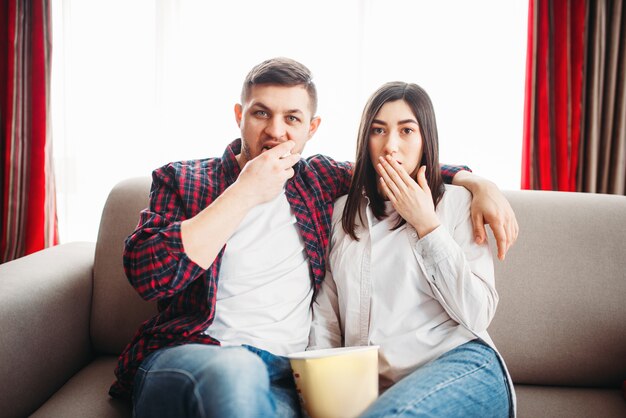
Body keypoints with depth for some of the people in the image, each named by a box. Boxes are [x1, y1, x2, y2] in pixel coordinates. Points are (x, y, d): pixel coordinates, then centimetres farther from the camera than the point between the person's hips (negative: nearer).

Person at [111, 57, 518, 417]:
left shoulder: (318, 178, 14)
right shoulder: (180, 179, 4)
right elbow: (146, 275, -13)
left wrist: (478, 183, 9)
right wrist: (245, 193, -13)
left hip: (283, 375, 2)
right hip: (184, 356, -1)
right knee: (235, 370, -36)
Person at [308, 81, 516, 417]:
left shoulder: (456, 201, 5)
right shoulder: (341, 212, 14)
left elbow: (477, 314, -5)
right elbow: (325, 315, 12)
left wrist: (426, 225, -6)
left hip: (460, 366, -2)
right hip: (369, 385, 3)